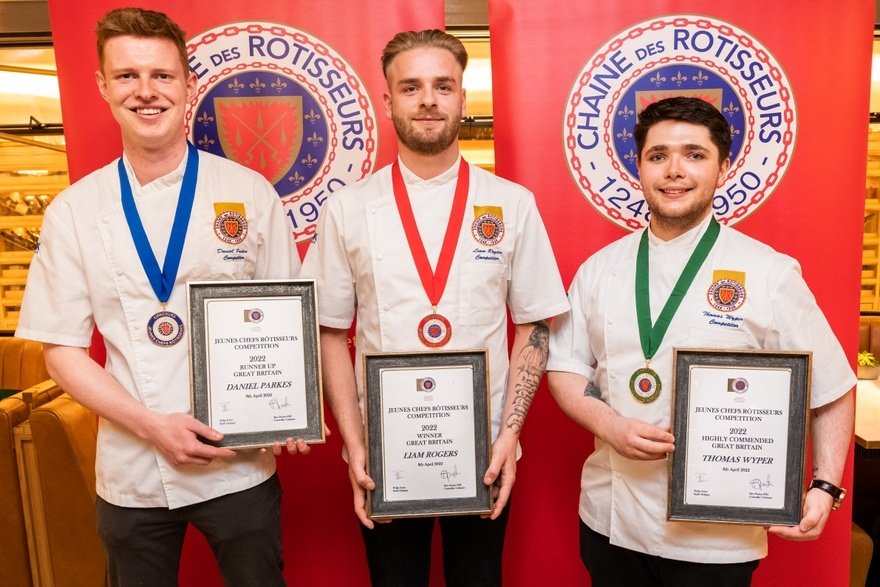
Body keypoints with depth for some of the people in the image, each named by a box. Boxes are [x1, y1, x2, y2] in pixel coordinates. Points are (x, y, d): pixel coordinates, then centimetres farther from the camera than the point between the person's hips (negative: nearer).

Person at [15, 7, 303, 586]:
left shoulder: (249, 193, -3)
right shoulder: (73, 211, 0)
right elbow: (63, 349, 2)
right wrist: (152, 426, -12)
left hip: (241, 466, -1)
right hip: (130, 473, 1)